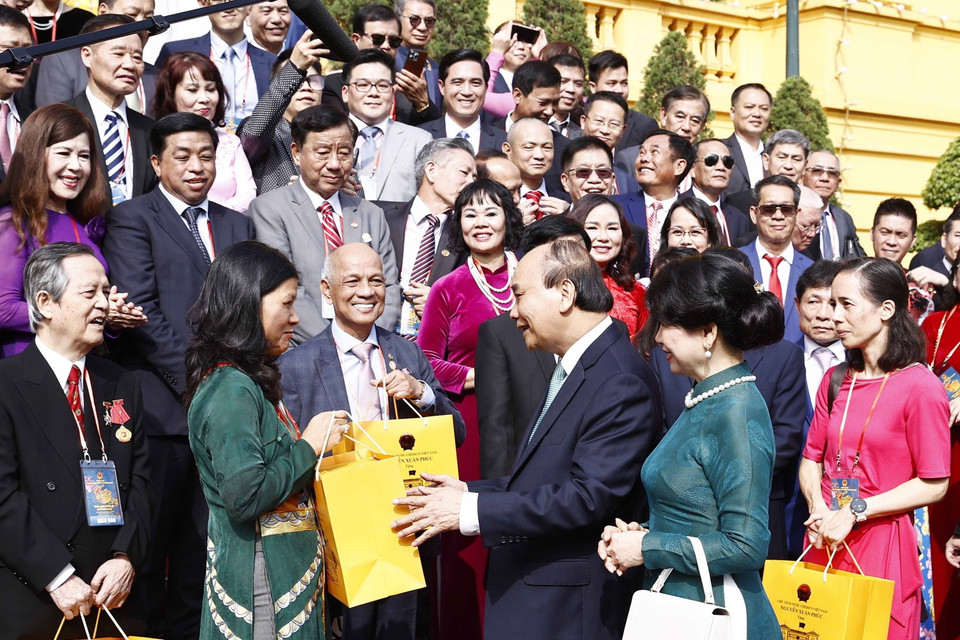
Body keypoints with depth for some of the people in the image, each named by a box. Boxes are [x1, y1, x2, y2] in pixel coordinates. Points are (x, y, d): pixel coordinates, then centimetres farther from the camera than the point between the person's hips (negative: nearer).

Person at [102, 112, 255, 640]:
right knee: (152, 535, 1)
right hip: (164, 407, -5)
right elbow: (141, 310, -9)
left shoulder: (237, 225, 18)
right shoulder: (132, 219, 1)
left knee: (205, 534, 9)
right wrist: (196, 377, -13)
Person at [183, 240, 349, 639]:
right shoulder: (231, 389, -18)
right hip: (261, 574, -10)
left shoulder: (252, 381, 12)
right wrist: (310, 445, -16)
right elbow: (244, 497, -25)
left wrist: (316, 439, 8)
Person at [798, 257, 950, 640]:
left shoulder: (921, 387, -11)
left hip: (882, 546, -5)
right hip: (825, 542, 5)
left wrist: (854, 513, -14)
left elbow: (933, 485, -12)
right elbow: (812, 458, 10)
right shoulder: (835, 381, 8)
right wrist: (818, 509, -9)